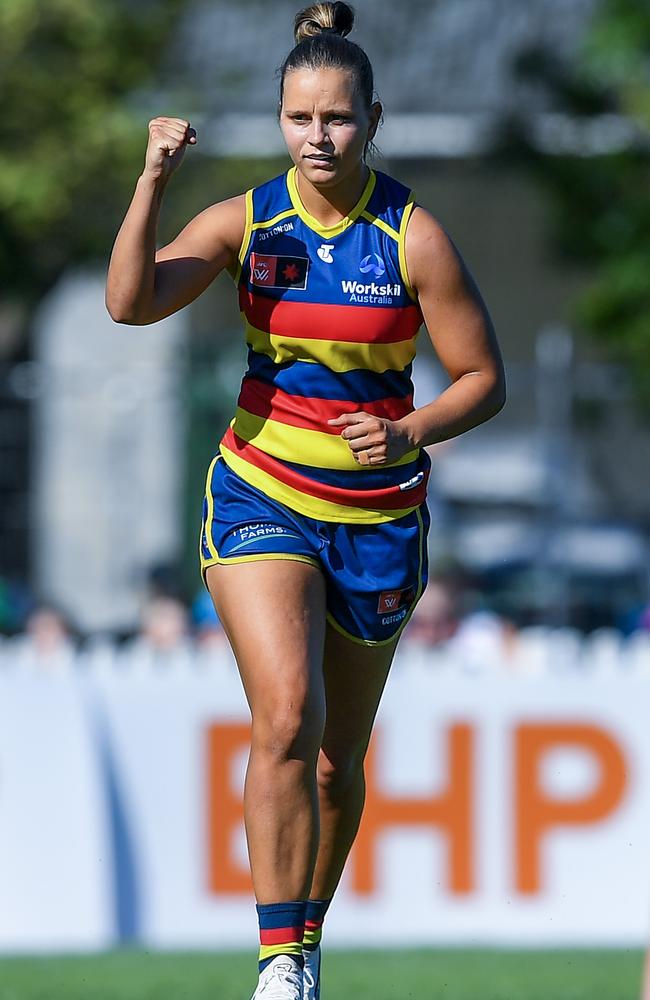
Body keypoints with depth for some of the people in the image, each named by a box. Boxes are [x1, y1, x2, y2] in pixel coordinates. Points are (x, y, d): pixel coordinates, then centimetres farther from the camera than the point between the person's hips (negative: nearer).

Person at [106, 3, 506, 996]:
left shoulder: (413, 235, -9)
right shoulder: (245, 220, -4)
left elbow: (485, 379, -4)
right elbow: (131, 302, -18)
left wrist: (409, 431, -22)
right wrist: (153, 182, -29)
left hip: (378, 517, 1)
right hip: (262, 503, 0)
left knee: (338, 762, 10)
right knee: (288, 717, -22)